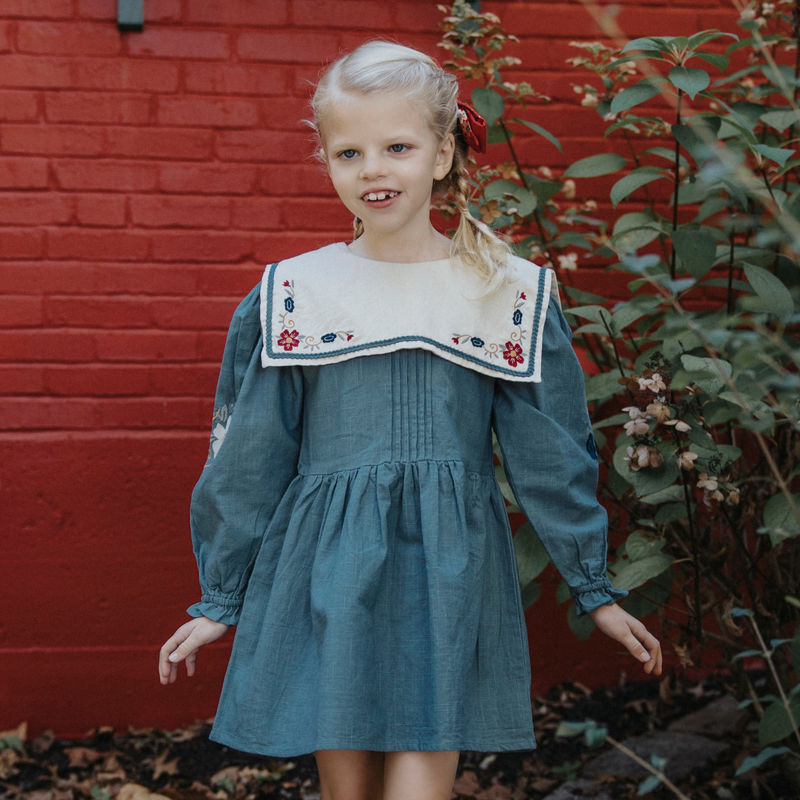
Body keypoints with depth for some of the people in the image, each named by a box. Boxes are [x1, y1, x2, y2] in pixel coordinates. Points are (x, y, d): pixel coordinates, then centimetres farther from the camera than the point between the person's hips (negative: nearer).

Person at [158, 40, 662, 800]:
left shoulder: (512, 295, 1)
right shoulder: (290, 296, 1)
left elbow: (554, 455, 8)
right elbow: (245, 465, 7)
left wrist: (594, 589, 11)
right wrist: (219, 600, 10)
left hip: (446, 576, 0)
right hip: (325, 575, 1)